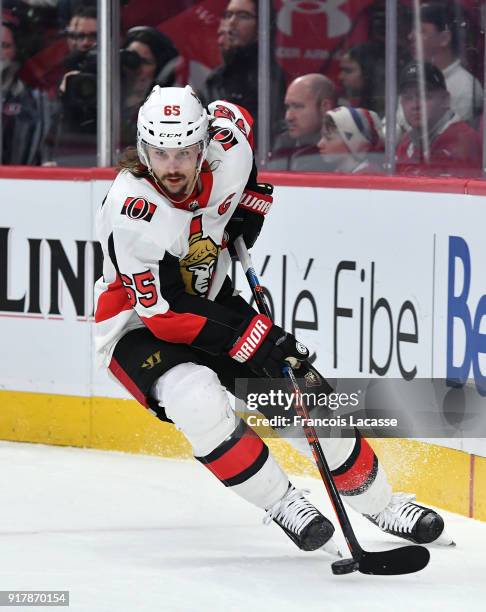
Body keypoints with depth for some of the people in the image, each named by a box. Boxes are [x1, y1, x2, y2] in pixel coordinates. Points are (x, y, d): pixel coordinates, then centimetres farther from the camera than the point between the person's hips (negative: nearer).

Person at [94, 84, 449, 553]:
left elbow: (232, 117, 9)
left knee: (304, 390, -1)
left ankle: (379, 503, 17)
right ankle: (280, 503, -14)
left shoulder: (227, 153, -19)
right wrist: (252, 338, -32)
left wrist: (250, 200, 3)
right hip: (137, 325, -6)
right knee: (199, 401, -33)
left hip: (209, 299, 6)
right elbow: (166, 311, -31)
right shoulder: (131, 211, -34)